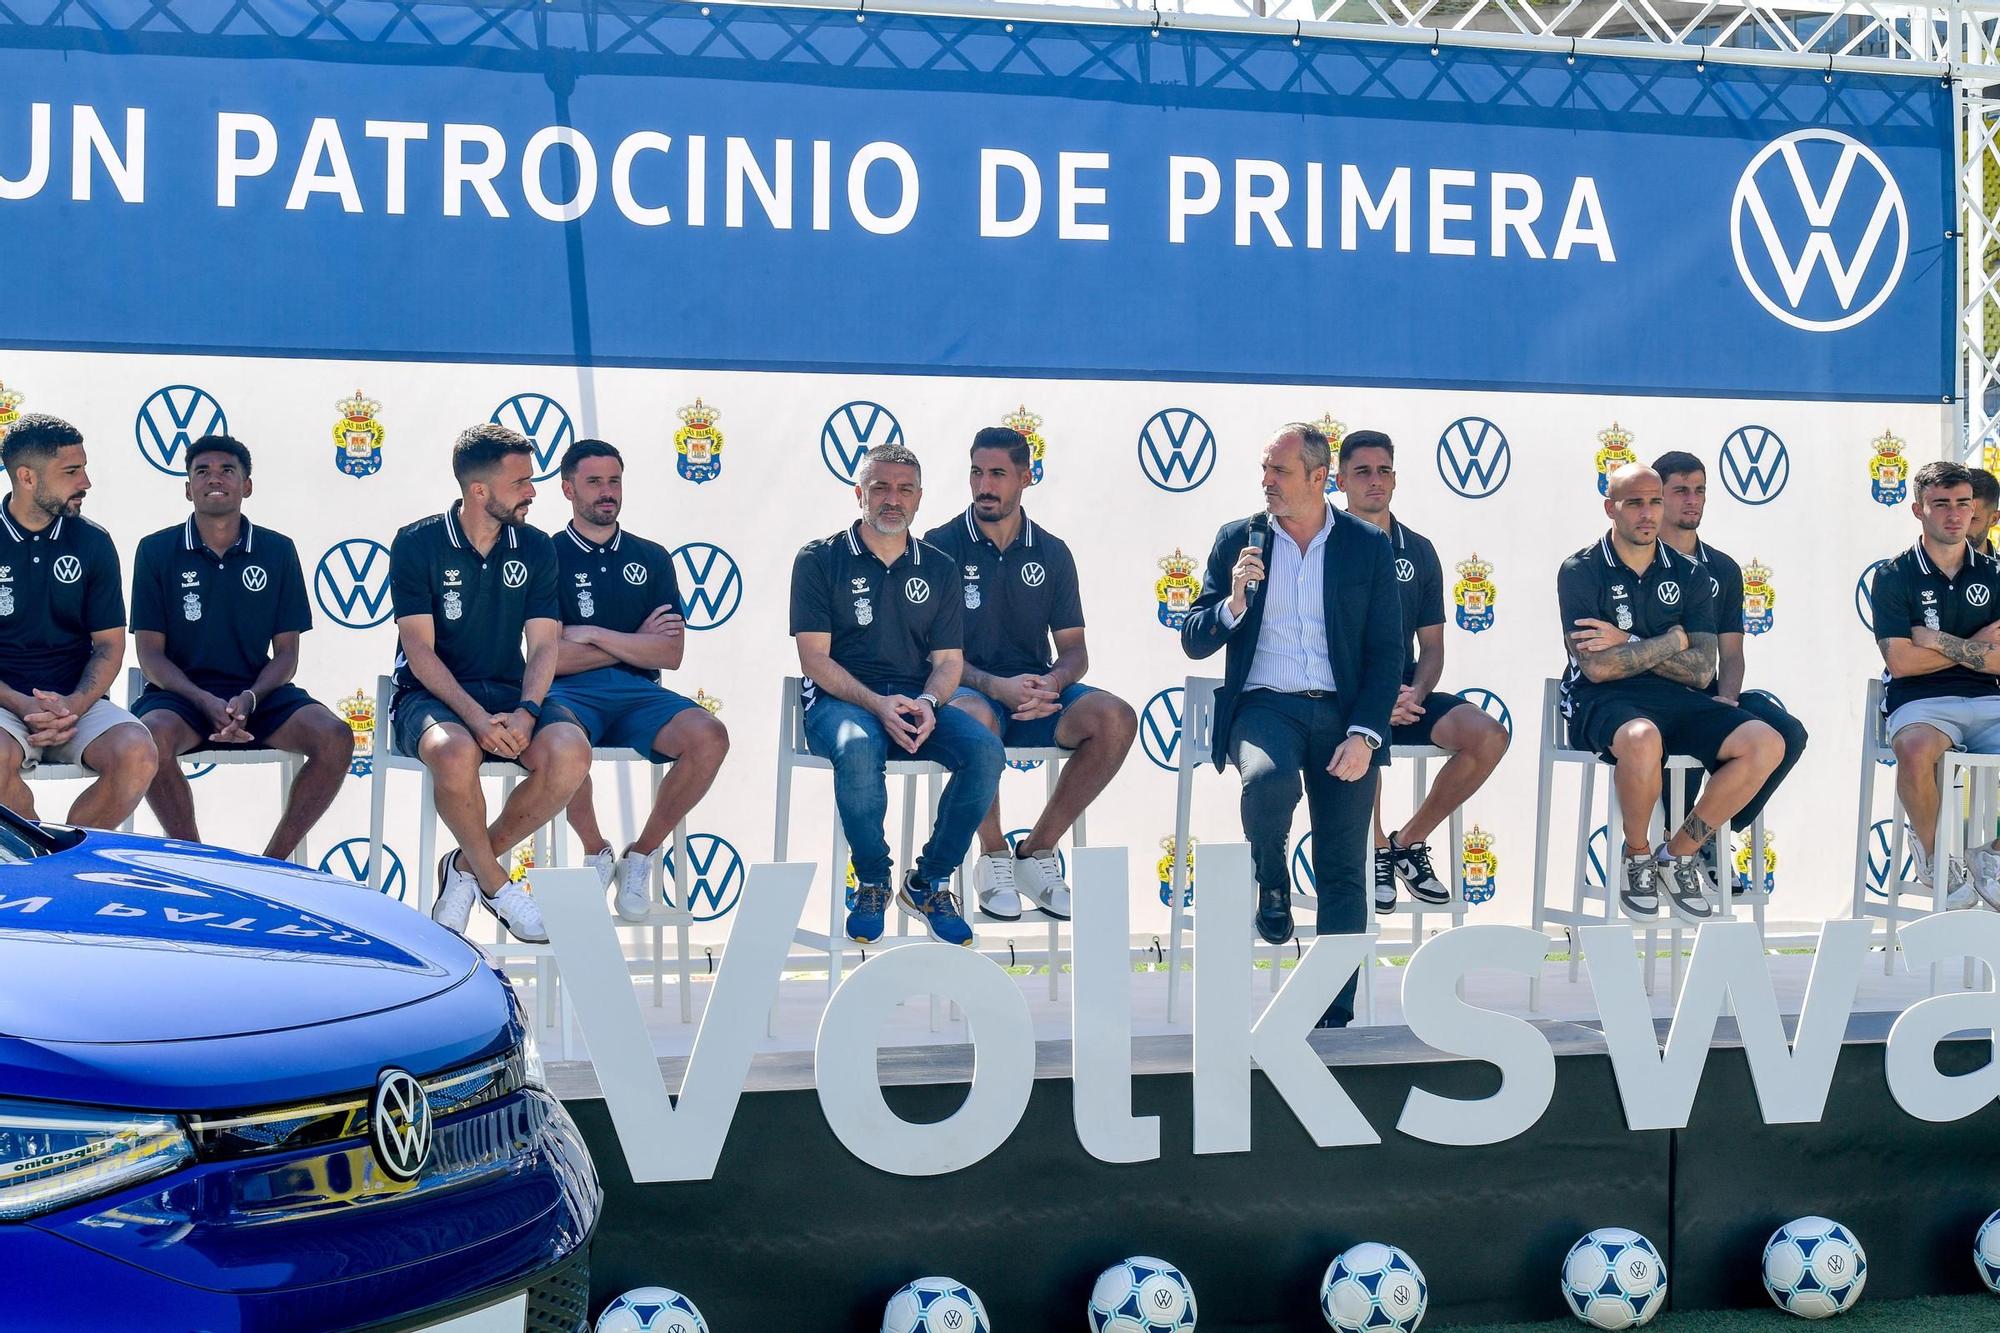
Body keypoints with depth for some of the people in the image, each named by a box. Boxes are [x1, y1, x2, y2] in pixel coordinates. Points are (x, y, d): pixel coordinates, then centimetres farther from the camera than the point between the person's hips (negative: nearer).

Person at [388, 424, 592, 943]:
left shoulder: (535, 548, 6)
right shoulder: (417, 543, -5)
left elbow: (543, 645, 1)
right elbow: (420, 650, -11)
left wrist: (526, 711, -20)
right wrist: (476, 717, -25)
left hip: (509, 692, 4)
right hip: (431, 694, -4)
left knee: (570, 751, -29)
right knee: (456, 751, -39)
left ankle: (468, 865, -7)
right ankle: (496, 884, -12)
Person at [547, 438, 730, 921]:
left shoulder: (651, 558, 16)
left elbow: (671, 654, 5)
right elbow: (549, 657, -5)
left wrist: (593, 635, -5)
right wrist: (635, 641, 0)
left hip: (638, 692, 3)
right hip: (571, 692, -3)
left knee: (710, 737, -29)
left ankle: (642, 854, -5)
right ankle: (597, 853, -8)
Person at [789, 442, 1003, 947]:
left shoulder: (939, 569, 13)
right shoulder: (820, 559, 2)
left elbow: (948, 660, 10)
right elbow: (814, 658, -5)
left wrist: (928, 703, -14)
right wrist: (876, 705, -20)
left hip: (916, 703, 4)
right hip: (840, 699, -3)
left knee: (985, 749, -27)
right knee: (858, 749, -39)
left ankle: (928, 881, -8)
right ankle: (872, 884, -14)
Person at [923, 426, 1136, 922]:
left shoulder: (1051, 553, 11)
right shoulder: (941, 546, 1)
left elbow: (1074, 648, 9)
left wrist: (1052, 683, -15)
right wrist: (995, 686, -23)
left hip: (1036, 692, 4)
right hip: (970, 690, -4)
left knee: (1115, 717, -26)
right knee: (974, 717, -41)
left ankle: (1037, 851, -10)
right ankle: (993, 859, -17)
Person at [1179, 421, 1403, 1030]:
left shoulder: (1368, 545, 6)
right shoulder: (1237, 539, 8)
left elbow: (1387, 650, 3)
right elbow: (1193, 642, 7)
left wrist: (1364, 733, -10)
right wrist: (1233, 603, -14)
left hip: (1342, 712, 0)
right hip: (1265, 704, 0)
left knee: (1343, 870, -5)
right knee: (1267, 780, -34)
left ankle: (1334, 1013, 3)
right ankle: (1271, 885, -3)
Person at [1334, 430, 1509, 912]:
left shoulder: (1418, 551, 13)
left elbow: (1432, 646, 13)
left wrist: (1415, 694, -10)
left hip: (1406, 695, 5)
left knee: (1489, 735, -19)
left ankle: (1408, 841, -2)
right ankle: (1376, 850, -11)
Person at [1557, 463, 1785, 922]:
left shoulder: (1688, 575, 11)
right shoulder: (1581, 571, -1)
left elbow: (1701, 671, 2)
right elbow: (1597, 666, -12)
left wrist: (1628, 644, -7)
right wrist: (1671, 643, -4)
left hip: (1674, 698, 5)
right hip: (1604, 702, -5)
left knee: (1766, 744, -21)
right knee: (1642, 739, -41)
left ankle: (1679, 851, -2)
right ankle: (1637, 856, -10)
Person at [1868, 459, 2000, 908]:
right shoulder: (1895, 576, 3)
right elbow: (1900, 662, -7)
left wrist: (1941, 641, -7)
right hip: (1921, 703, -3)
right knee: (1916, 749, -40)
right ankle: (1936, 860, -14)